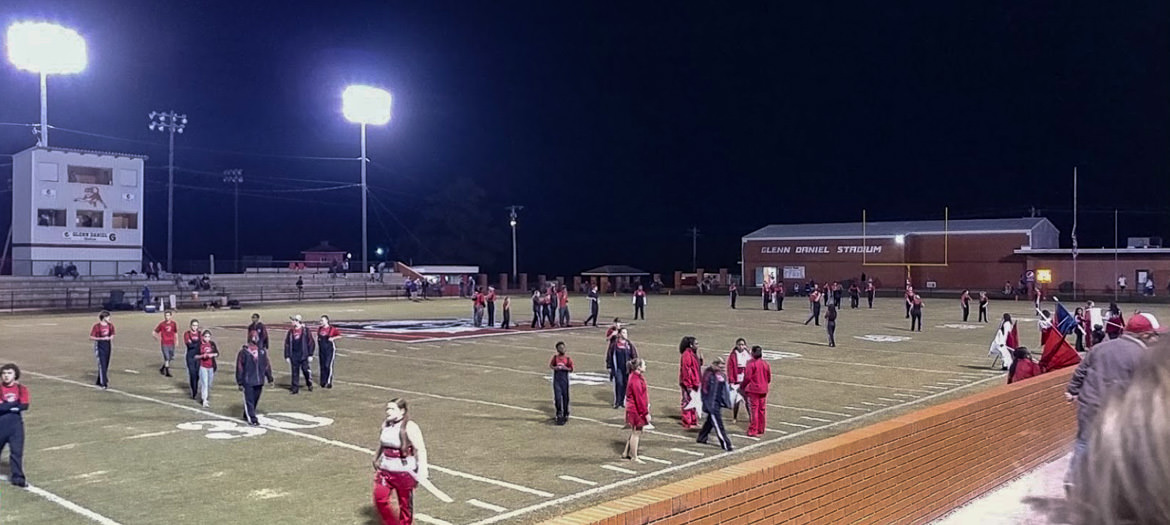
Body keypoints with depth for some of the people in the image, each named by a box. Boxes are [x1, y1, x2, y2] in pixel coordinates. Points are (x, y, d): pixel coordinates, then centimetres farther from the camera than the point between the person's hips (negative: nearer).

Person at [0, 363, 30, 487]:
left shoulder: (21, 389, 1)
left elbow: (24, 406, -11)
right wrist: (14, 404, -15)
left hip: (16, 422, 0)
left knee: (17, 450, -3)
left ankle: (17, 477, 2)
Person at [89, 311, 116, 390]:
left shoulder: (110, 325, 5)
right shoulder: (96, 326, -12)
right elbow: (91, 337, -12)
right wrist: (102, 338, -20)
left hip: (107, 346, 6)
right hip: (99, 346, -6)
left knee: (106, 365, 10)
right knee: (102, 365, -9)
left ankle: (99, 381, 25)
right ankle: (103, 384, -10)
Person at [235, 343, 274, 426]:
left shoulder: (262, 350, 6)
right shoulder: (244, 351, -8)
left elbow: (267, 364, 13)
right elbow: (239, 366, -7)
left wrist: (270, 378, 12)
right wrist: (240, 382, -8)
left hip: (259, 381, 5)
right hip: (248, 382, -5)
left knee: (255, 400, 12)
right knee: (249, 401, -4)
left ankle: (247, 416, 30)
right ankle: (253, 420, -4)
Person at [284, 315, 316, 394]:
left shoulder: (305, 330, -4)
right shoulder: (290, 331, 6)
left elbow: (310, 342, -4)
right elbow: (287, 344, 10)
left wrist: (310, 355, -7)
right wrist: (287, 356, 6)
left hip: (304, 355, -3)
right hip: (294, 356, 3)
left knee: (306, 370, 1)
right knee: (295, 372, 5)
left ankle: (309, 384, 24)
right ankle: (295, 387, 11)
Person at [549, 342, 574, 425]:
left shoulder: (568, 358, -2)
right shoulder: (555, 357, 1)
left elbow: (571, 370, 2)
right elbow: (550, 365, 10)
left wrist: (565, 368, -17)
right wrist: (555, 367, -10)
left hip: (564, 380, 0)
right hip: (556, 379, 0)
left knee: (565, 397, 5)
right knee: (557, 397, -6)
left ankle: (565, 414, 20)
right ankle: (559, 414, 3)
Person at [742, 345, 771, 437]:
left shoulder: (751, 363, -15)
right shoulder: (766, 364, 3)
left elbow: (747, 377, -15)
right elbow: (769, 378, 8)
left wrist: (742, 387, -1)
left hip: (753, 390, -5)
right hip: (763, 390, 5)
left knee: (754, 410, -1)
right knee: (762, 410, 13)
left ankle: (753, 430, 0)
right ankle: (761, 429, 22)